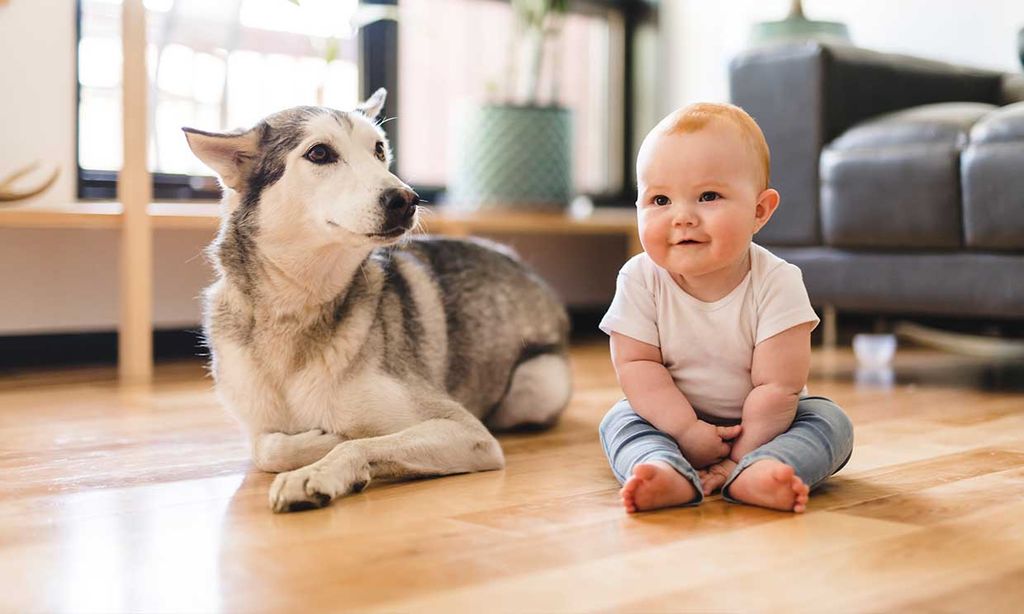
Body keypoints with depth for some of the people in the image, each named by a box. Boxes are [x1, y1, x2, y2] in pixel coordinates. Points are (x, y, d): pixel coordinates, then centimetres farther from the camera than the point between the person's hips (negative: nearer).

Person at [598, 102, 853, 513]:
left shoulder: (777, 283, -23)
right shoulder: (640, 279, -17)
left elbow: (778, 385, -23)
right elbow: (636, 364, -17)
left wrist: (741, 456, -24)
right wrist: (687, 431, -25)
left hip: (760, 420, -1)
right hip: (675, 417, 1)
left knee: (830, 422, -21)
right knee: (620, 421, -19)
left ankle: (751, 476, -45)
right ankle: (670, 474, -45)